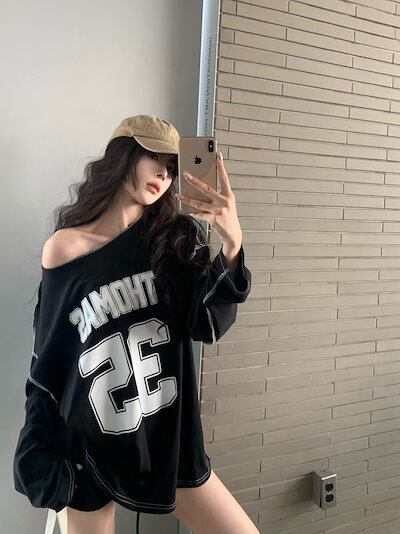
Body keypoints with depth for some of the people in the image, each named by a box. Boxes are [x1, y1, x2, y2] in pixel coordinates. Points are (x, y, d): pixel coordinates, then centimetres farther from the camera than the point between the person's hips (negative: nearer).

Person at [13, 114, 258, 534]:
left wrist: (231, 243, -28)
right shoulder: (64, 249, -7)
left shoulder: (176, 240, -1)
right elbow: (47, 363, -1)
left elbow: (208, 326, -14)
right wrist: (38, 452, 1)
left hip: (169, 440, 2)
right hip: (88, 448, -2)